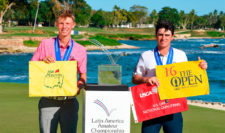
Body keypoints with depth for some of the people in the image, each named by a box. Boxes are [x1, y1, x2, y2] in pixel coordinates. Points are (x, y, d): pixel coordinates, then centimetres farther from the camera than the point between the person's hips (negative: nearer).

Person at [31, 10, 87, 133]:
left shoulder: (80, 50, 7)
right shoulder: (45, 44, 5)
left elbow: (83, 75, 12)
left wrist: (78, 86, -9)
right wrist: (43, 61, -11)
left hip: (69, 103, 1)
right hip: (49, 102, -1)